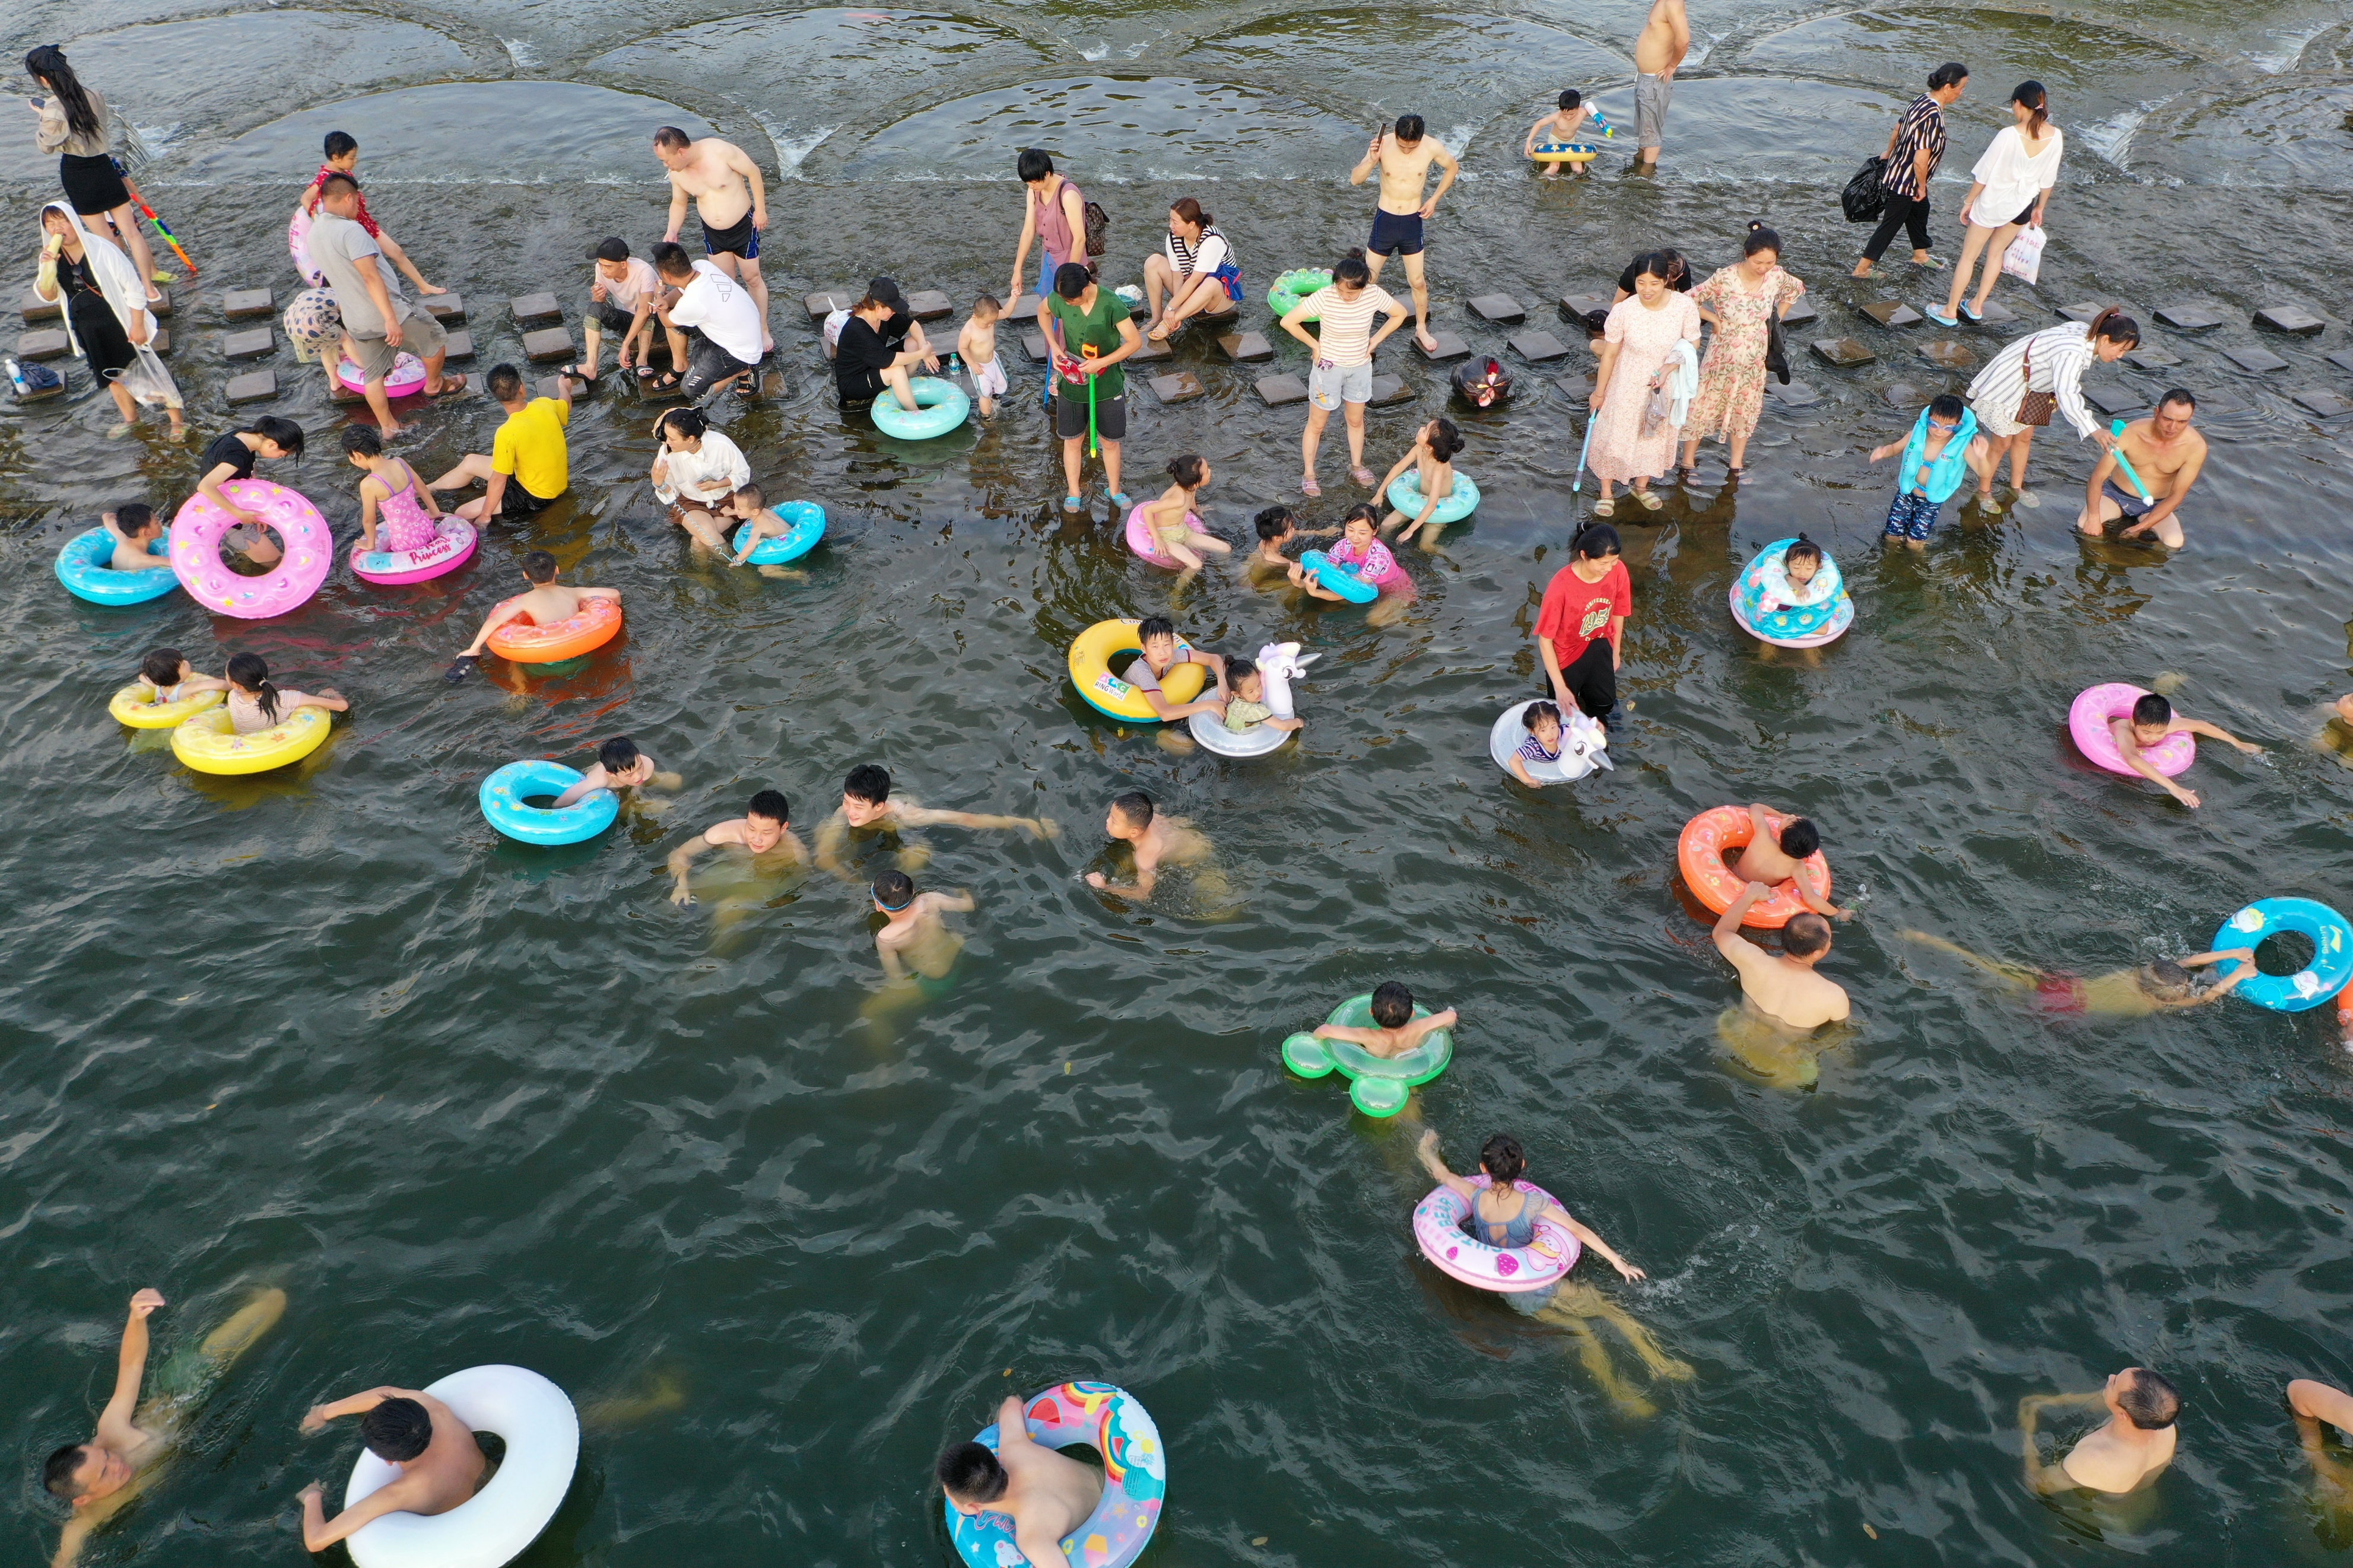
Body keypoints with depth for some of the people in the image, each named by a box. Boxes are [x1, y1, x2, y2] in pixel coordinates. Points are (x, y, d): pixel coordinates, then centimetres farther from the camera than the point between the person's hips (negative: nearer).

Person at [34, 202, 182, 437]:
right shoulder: (52, 257, -2)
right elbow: (47, 295, -7)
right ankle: (130, 420, 38)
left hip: (120, 322, -6)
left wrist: (137, 325, -16)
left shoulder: (101, 249, -17)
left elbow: (133, 287, -14)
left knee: (146, 369, 1)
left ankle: (177, 419, 14)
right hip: (87, 329, 6)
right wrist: (48, 266, -24)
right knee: (112, 375, 20)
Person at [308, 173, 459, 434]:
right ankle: (434, 384, 37)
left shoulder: (314, 233, 6)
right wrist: (391, 319, -33)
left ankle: (388, 426, 23)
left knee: (373, 373, 17)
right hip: (386, 310, -8)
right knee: (436, 338, 16)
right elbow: (371, 277, -30)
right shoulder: (350, 230, -22)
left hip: (355, 320, 8)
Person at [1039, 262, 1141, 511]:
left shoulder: (1111, 304, -26)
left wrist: (1101, 363, -26)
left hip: (1107, 385, -2)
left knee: (1110, 441, 15)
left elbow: (1135, 342, -21)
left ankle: (1115, 491, 35)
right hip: (1072, 381, 2)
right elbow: (1042, 312, 8)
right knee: (1072, 440, 15)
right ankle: (1073, 493, 31)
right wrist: (1054, 345, -5)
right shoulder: (1060, 298, -15)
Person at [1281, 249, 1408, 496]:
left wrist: (1375, 341, -4)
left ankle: (1356, 466, 42)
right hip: (1329, 367, -3)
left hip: (1360, 367, 3)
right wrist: (1315, 345, -15)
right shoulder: (1324, 297, -28)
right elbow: (1288, 321, -22)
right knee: (1317, 424, 10)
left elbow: (1400, 314, 0)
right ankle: (1309, 474, 26)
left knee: (1356, 420, 21)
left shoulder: (1374, 295, -19)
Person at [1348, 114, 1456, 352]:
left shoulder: (1431, 147, -14)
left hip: (1413, 221, 1)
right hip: (1385, 219, -1)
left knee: (1418, 282, 11)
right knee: (1368, 279, 6)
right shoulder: (1383, 144, -17)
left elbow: (1452, 167, 7)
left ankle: (1421, 330, 31)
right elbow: (1355, 179, -19)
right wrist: (1372, 161, -37)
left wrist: (1434, 199, 0)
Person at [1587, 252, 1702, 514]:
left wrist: (1667, 370, -24)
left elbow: (1693, 345, -7)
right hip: (1627, 386, -2)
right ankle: (1606, 493, 32)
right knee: (1614, 436, 10)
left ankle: (1642, 486, 45)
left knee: (1655, 436, 21)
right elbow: (1609, 355, -13)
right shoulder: (1623, 311, -25)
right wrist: (1599, 393, -3)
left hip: (1664, 387, 2)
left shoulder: (1685, 306, -21)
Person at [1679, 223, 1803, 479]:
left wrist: (1776, 320, 5)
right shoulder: (1724, 278, -24)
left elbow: (1797, 289, 11)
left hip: (1754, 361, 4)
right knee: (1704, 405, 9)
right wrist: (1715, 319, -13)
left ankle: (1735, 466, 32)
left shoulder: (1776, 276, -11)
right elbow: (1688, 301, -17)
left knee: (1745, 410, 17)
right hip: (1722, 359, -4)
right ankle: (1688, 463, 24)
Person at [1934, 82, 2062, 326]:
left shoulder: (2009, 135, -24)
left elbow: (1984, 174, -17)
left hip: (1992, 202, -5)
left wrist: (1969, 202, -3)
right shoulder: (2055, 137, -8)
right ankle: (1976, 307, 30)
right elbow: (2048, 179, 3)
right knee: (1996, 252, 24)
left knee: (1969, 256, 8)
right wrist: (2040, 208, 17)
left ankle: (1950, 312, 15)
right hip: (2022, 205, 5)